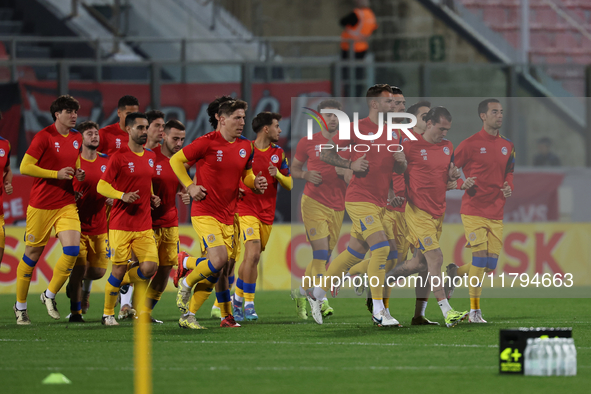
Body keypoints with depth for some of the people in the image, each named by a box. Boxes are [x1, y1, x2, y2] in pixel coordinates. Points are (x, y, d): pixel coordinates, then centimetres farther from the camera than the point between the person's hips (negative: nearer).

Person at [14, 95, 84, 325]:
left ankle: (50, 295, 8)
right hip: (41, 205, -5)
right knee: (32, 255, 4)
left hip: (67, 204, 5)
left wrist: (78, 174, 3)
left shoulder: (76, 139, 8)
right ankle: (20, 306, 20)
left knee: (72, 250, -13)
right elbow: (24, 167, -14)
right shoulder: (44, 137, -12)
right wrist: (57, 174, -19)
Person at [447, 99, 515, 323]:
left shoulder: (507, 146, 10)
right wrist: (462, 183, -19)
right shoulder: (470, 144, -7)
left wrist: (509, 187, 4)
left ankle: (455, 273, 33)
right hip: (473, 210, -6)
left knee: (490, 266, 4)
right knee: (480, 259, -13)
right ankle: (474, 311, -3)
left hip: (496, 214, 6)